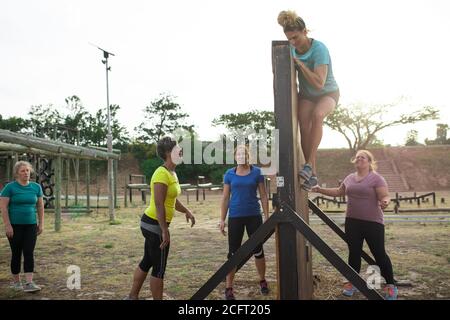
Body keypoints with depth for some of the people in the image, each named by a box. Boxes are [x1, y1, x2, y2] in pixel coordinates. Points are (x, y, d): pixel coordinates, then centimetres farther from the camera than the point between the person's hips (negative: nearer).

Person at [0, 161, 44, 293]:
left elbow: (40, 206, 9)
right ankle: (16, 282, 22)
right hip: (15, 226, -3)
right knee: (16, 254, 7)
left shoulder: (36, 187, 4)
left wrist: (41, 224, 5)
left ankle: (29, 283, -6)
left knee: (29, 253, -4)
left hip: (31, 226, 3)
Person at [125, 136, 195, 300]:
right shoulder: (162, 174, -19)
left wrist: (187, 211, 6)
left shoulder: (172, 174, 12)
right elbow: (159, 204, -24)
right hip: (155, 225, -10)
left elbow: (172, 200, 20)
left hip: (152, 224, 10)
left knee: (147, 262, 19)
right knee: (159, 268, 0)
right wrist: (165, 231, -25)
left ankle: (132, 297, 31)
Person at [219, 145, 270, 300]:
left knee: (258, 250, 9)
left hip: (254, 216, 0)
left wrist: (267, 217, -1)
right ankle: (229, 288, 10)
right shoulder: (229, 174, 1)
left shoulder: (256, 172, 0)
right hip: (235, 217, 0)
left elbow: (263, 196, 2)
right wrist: (222, 219, 1)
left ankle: (262, 281, 29)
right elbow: (225, 198, 4)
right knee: (233, 252, 2)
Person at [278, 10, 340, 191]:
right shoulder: (292, 48, -8)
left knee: (317, 115, -36)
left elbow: (319, 83, -35)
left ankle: (309, 164, -32)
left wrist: (300, 64, -34)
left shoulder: (319, 49, -27)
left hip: (328, 93, -5)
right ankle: (313, 175, -12)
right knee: (304, 127, -16)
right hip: (306, 95, 5)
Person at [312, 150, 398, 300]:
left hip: (373, 222, -5)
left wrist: (385, 202, -38)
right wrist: (320, 190, 18)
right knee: (354, 253, 11)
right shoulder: (349, 178, 11)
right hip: (352, 221, 5)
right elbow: (338, 192, 24)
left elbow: (385, 196, -15)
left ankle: (391, 286, 13)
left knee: (379, 253, 0)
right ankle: (352, 282, 24)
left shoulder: (376, 178, -8)